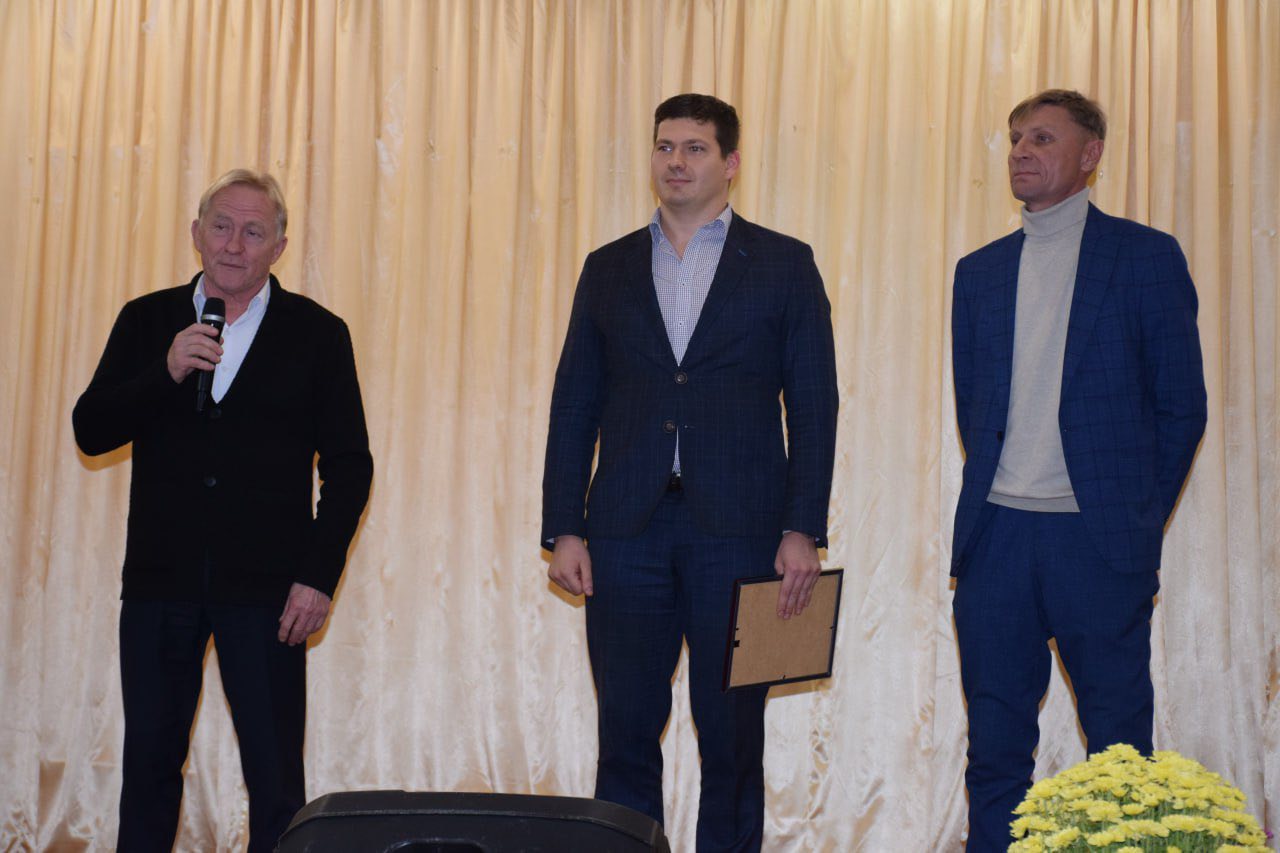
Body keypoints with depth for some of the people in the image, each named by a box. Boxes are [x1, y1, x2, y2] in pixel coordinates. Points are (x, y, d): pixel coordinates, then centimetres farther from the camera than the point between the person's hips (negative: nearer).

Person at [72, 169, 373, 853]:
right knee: (149, 763, 11)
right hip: (159, 582, 2)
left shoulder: (317, 334, 2)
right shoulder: (147, 322, 8)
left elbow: (349, 465, 1)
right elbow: (90, 431, 1)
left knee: (276, 779, 0)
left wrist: (318, 577, -7)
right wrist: (166, 372, -14)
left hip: (265, 590, -2)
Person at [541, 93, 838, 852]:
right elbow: (573, 408, 10)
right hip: (627, 532, 2)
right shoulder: (609, 268, 12)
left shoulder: (785, 265, 5)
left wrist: (802, 530, -8)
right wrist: (564, 528, 2)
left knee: (733, 731, 5)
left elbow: (813, 408, 1)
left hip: (737, 531, -2)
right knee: (626, 731, 6)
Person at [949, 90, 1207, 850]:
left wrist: (1140, 520, 0)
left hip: (1099, 538, -3)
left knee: (1119, 744, 4)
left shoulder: (1147, 257, 1)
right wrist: (994, 496, 9)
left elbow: (1181, 406, 2)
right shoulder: (980, 271, 13)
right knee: (995, 746, 9)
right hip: (996, 537, 4)